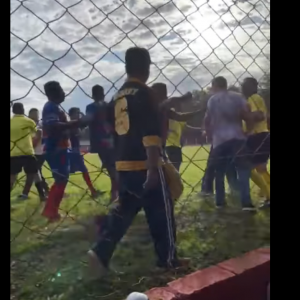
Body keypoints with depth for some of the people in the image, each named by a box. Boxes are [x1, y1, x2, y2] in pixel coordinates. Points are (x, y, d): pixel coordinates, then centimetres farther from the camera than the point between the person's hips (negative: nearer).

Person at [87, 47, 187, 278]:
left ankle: (101, 252, 7)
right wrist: (153, 168, -23)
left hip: (123, 164, 8)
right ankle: (168, 258, 20)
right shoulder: (145, 93, -11)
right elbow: (150, 133, -20)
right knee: (161, 210, 7)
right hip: (144, 164, -7)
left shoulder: (117, 97, 13)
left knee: (124, 210, 16)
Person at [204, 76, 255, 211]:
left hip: (219, 139, 0)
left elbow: (207, 120, 3)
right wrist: (249, 128, 18)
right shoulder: (237, 97, 7)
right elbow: (247, 116, 1)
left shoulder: (213, 99, 5)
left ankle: (220, 201, 18)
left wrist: (210, 133, 18)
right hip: (237, 137, 0)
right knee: (243, 170, 0)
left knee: (219, 172, 13)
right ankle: (246, 203, -12)